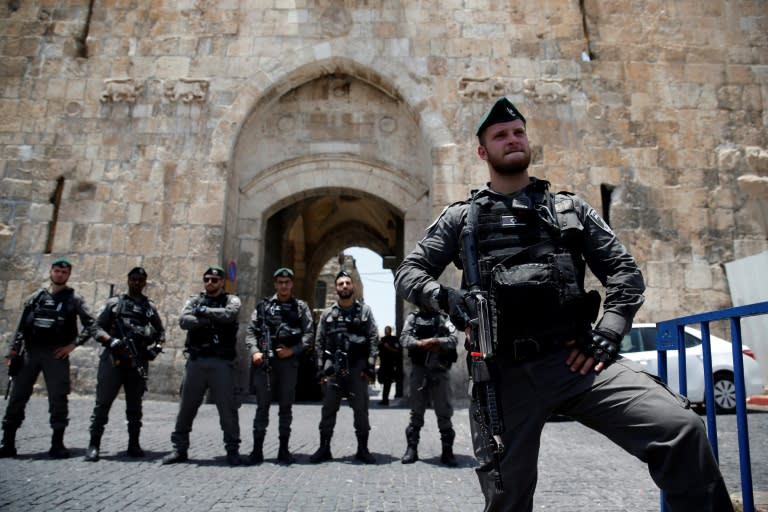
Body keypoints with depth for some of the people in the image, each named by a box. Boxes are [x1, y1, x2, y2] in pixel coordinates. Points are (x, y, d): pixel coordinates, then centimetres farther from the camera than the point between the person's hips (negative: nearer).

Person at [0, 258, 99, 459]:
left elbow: (91, 324, -3)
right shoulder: (36, 297, 12)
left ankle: (57, 444, 5)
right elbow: (22, 327, 12)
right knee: (17, 396, 4)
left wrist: (73, 344, -9)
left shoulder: (73, 299, 3)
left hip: (56, 354, -3)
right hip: (30, 352, 3)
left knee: (58, 399, -3)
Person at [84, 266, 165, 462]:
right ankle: (94, 444, 2)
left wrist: (156, 347, 2)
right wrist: (111, 341, -14)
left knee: (135, 405, 8)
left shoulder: (150, 307, 15)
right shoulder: (113, 303, 9)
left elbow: (161, 332, 20)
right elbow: (96, 327, 3)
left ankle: (134, 444, 15)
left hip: (138, 362, 2)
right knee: (103, 402, -5)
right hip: (113, 359, -2)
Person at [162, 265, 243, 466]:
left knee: (227, 408, 1)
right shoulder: (195, 300, 13)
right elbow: (184, 321, -6)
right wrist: (212, 320, -12)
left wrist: (203, 311, -8)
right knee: (186, 407, 9)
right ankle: (180, 449, 22)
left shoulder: (231, 300, 7)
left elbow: (228, 314, -16)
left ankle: (232, 449, 12)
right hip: (195, 361, 3)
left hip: (222, 362, -2)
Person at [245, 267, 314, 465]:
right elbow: (251, 332, 6)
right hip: (264, 360, 0)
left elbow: (309, 334, 2)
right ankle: (257, 449, 7)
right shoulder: (263, 306, 11)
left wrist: (292, 350, -11)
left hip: (288, 361, 0)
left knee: (286, 406, 5)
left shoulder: (301, 307, 10)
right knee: (262, 405, 2)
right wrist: (254, 351, -10)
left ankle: (283, 449, 13)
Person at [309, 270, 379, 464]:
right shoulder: (328, 313, 10)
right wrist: (321, 369, 0)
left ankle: (362, 449, 11)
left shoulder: (365, 310, 6)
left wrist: (370, 366, -7)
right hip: (333, 366, 1)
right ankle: (324, 448, 12)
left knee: (361, 409, 2)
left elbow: (374, 339, 1)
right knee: (328, 409, 4)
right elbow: (320, 342, 8)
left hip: (358, 366, -1)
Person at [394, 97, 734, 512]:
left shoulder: (570, 208, 15)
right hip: (504, 376, 0)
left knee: (681, 428, -21)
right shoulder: (462, 217, 13)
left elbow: (625, 271, 12)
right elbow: (408, 272, 9)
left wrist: (608, 332, -4)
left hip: (573, 358, 1)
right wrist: (445, 298, -12)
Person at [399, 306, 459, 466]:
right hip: (419, 369, 1)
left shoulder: (443, 318, 8)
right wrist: (420, 343, -19)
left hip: (440, 370, 0)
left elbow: (454, 339, -4)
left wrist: (436, 341, -20)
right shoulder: (413, 317, 10)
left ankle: (447, 451, 12)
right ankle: (412, 449, 15)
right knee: (416, 412, 7)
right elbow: (404, 337, -3)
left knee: (444, 412, 3)